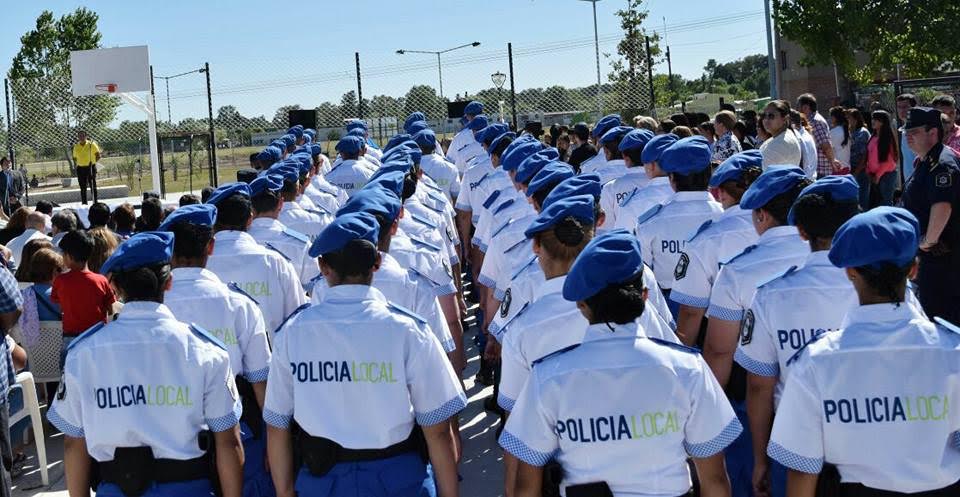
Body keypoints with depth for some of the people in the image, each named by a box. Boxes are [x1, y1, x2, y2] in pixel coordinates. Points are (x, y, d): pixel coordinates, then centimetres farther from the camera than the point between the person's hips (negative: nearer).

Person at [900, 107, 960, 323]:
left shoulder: (942, 163, -22)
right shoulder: (924, 161, 12)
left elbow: (942, 206, -33)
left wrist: (929, 240, -24)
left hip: (941, 251, -11)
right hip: (928, 250, 11)